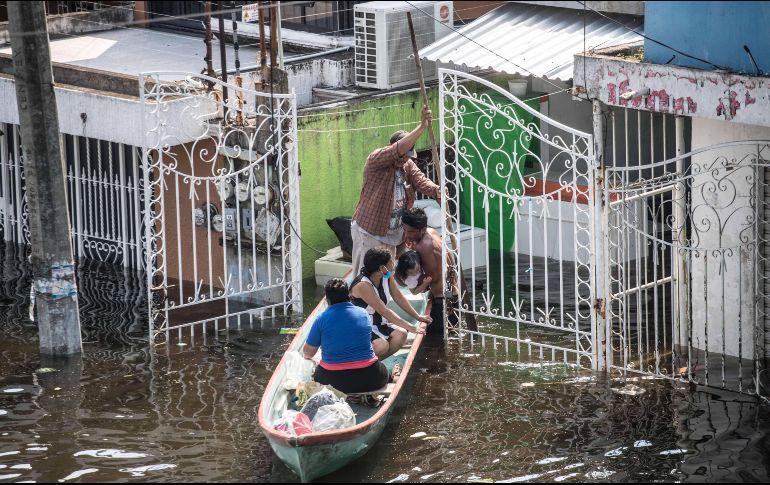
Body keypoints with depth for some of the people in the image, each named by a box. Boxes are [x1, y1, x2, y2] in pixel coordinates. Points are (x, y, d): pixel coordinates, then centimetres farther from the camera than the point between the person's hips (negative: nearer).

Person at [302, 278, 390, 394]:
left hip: (333, 381, -3)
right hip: (368, 379, 3)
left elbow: (308, 353, 4)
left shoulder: (321, 319, -7)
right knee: (382, 370, 34)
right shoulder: (363, 314, 2)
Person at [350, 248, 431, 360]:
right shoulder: (362, 285, -28)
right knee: (382, 345, -32)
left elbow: (399, 298, 10)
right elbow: (384, 311, -30)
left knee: (400, 335, -19)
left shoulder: (386, 278, -3)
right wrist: (411, 328, -30)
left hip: (378, 323, 8)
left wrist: (418, 317, 4)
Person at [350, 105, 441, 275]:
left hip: (392, 234, 7)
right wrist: (422, 126, -39)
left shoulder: (408, 165, 7)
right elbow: (399, 150, -32)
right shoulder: (376, 159, -16)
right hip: (369, 231, -7)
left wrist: (437, 191, -32)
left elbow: (421, 181, -9)